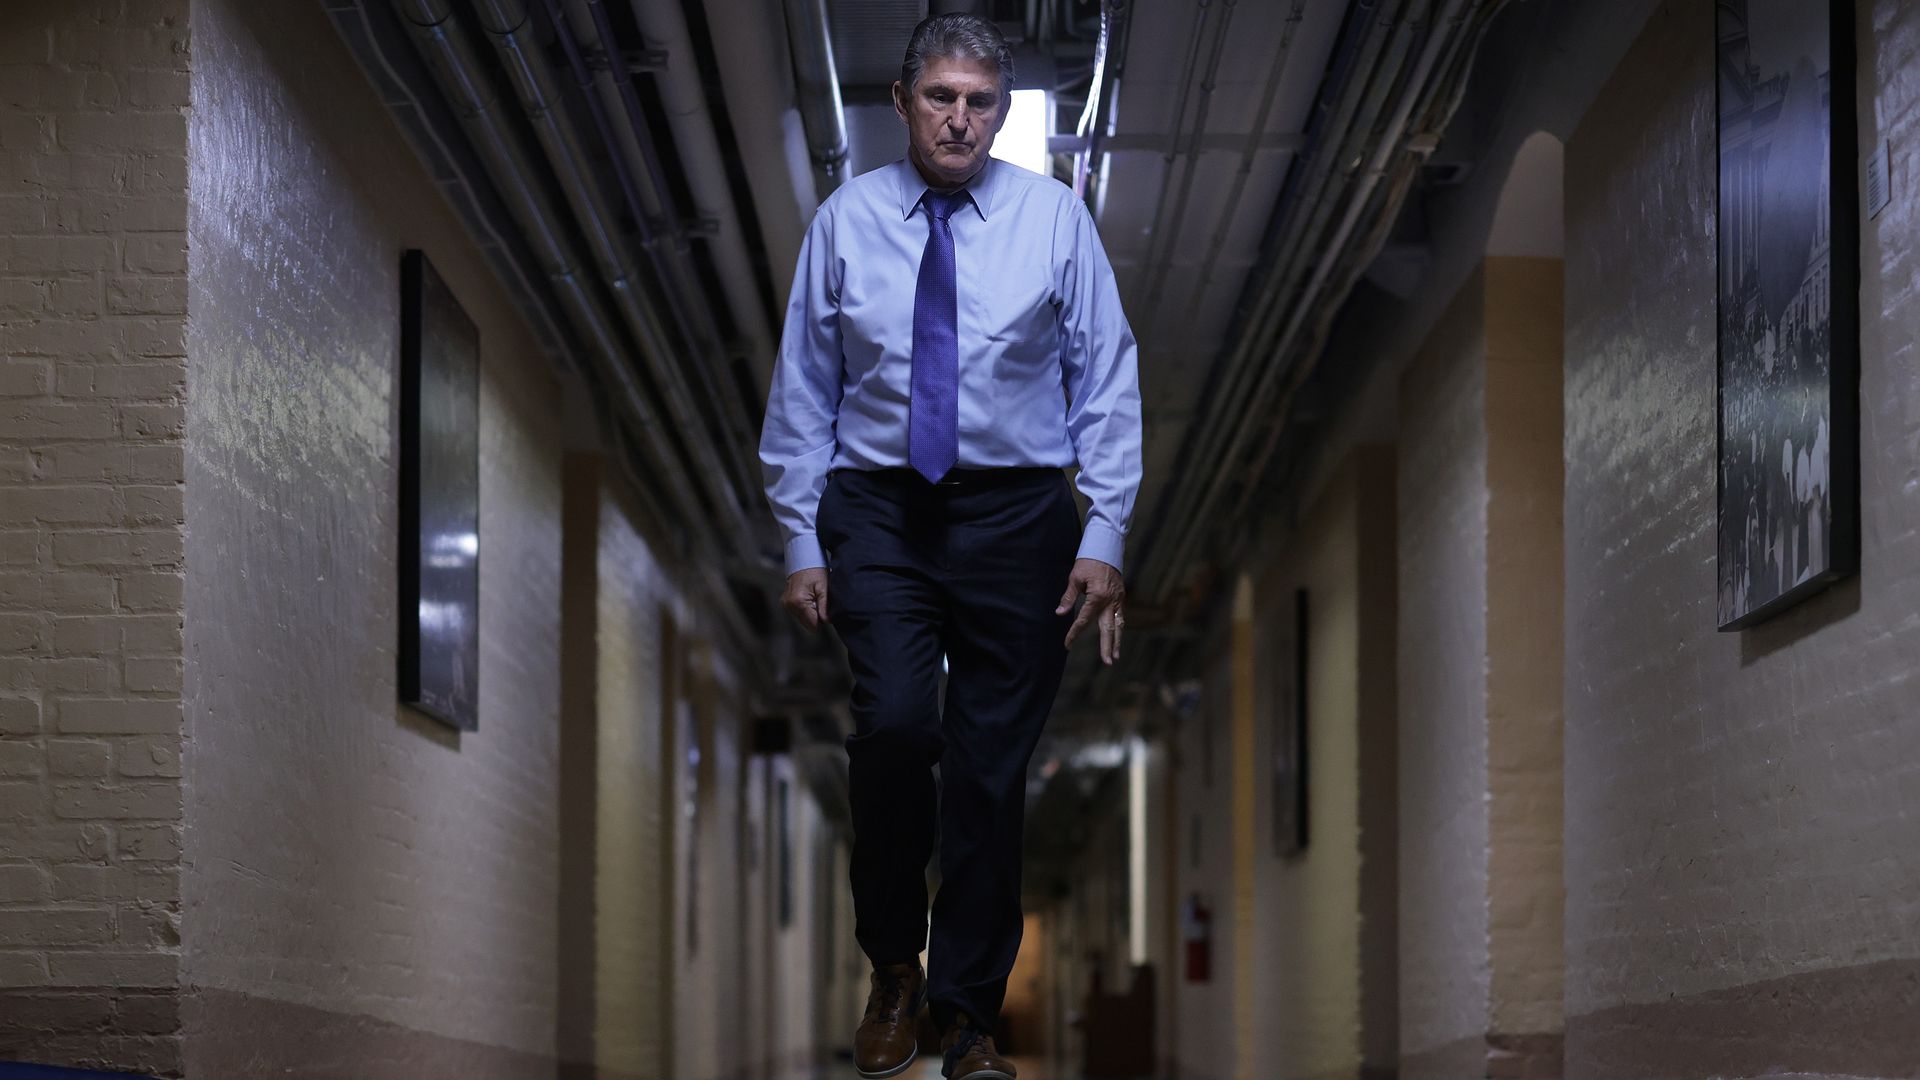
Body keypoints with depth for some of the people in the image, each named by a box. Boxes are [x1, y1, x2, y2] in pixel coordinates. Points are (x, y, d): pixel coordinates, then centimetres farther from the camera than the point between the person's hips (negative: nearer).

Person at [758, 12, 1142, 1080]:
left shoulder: (1055, 216, 2)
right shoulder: (846, 221, 4)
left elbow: (1108, 382, 2)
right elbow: (804, 391, 7)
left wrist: (1105, 538, -5)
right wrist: (802, 542, 2)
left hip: (1016, 512, 1)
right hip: (880, 511, 0)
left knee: (994, 767, 3)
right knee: (895, 722, -21)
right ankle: (894, 969, 0)